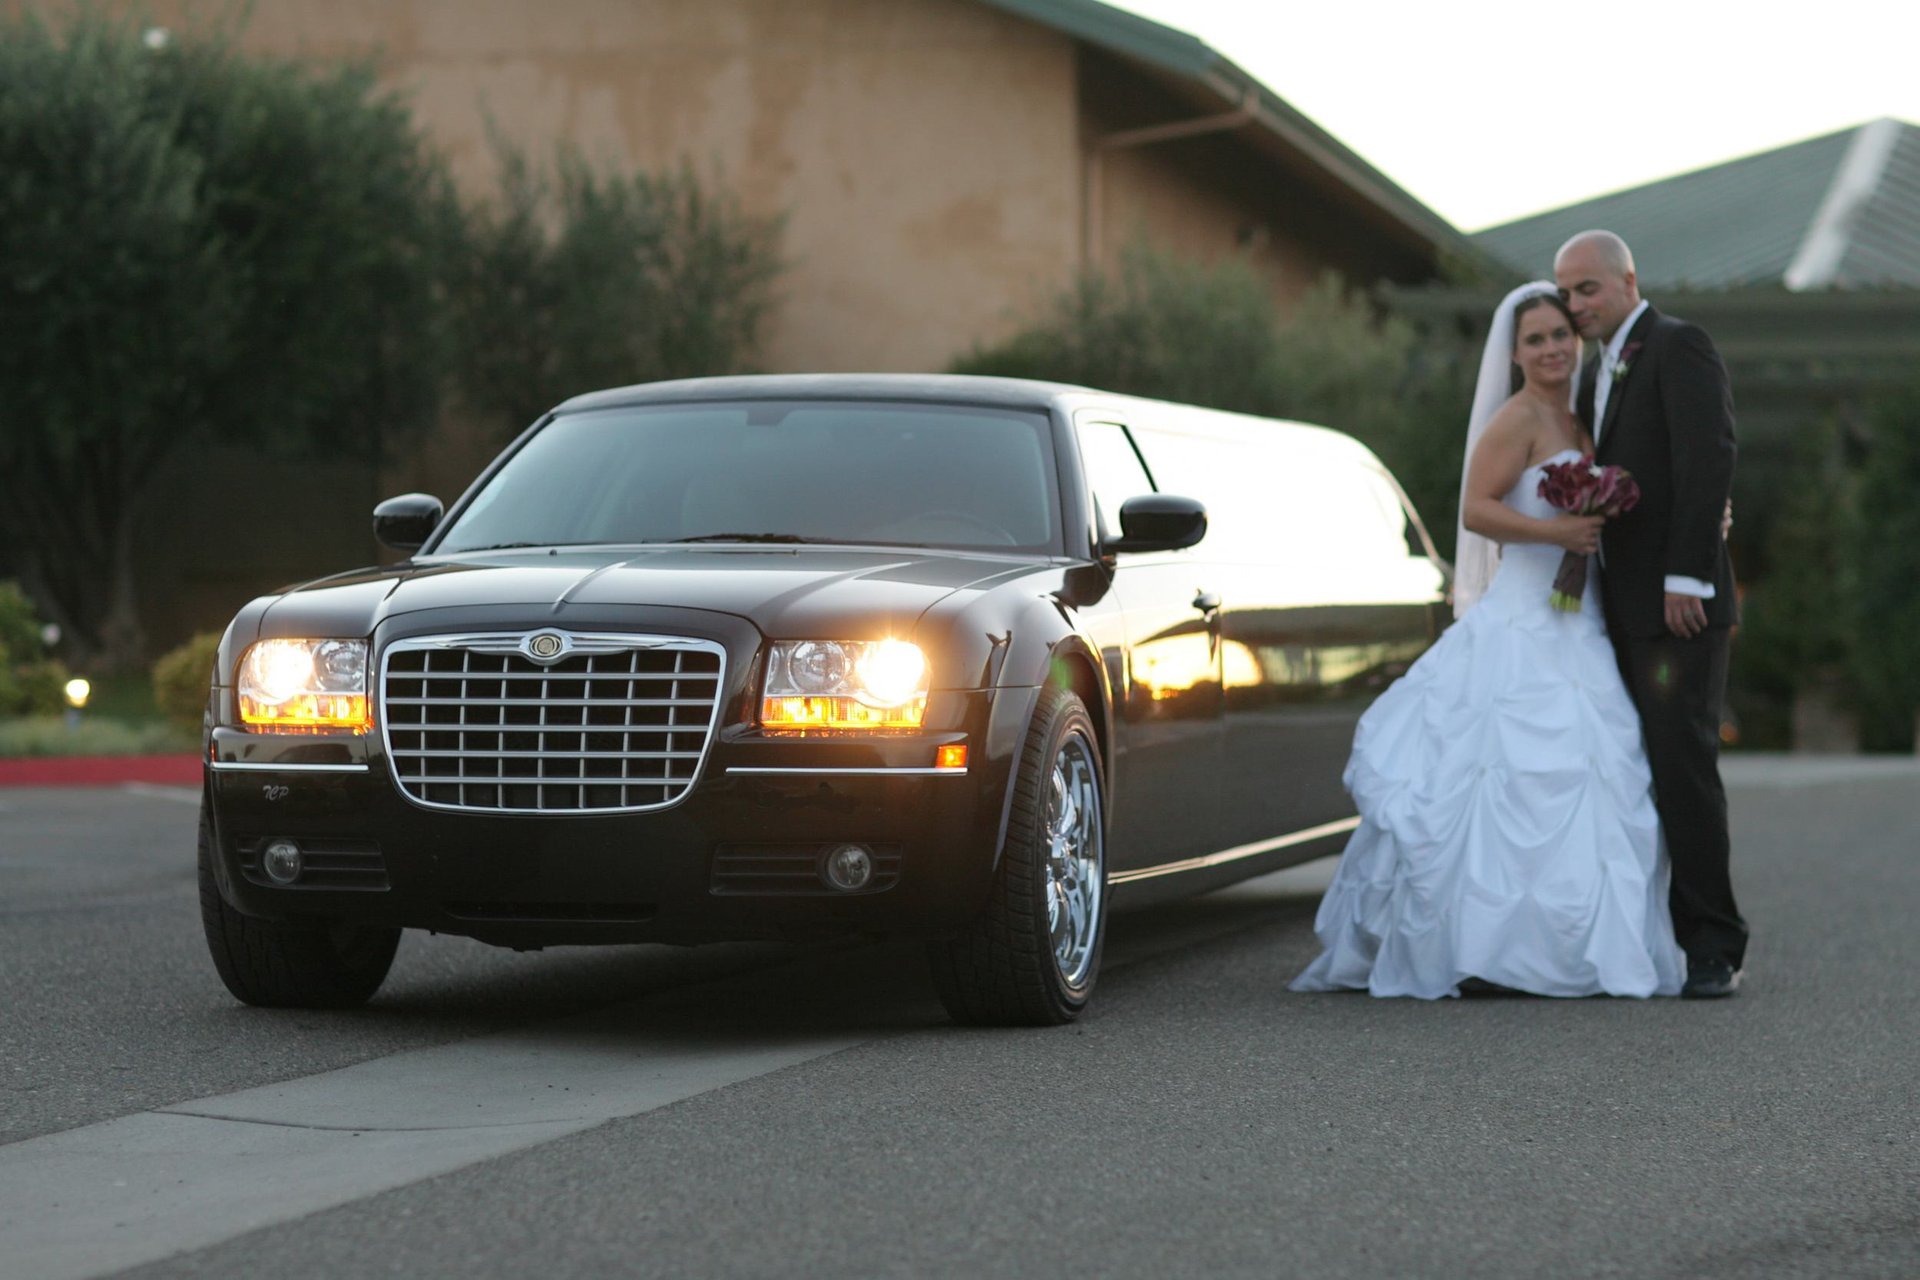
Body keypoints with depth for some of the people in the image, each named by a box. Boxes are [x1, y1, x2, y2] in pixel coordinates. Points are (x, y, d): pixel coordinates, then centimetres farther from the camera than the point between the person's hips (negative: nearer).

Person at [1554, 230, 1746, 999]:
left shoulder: (1677, 346, -6)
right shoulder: (1600, 375, 22)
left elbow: (1709, 461, -15)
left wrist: (1684, 579, -20)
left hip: (1680, 603, -9)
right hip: (1626, 610, 9)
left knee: (1683, 763, -11)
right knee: (1647, 774, 6)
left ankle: (1716, 948, -7)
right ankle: (1672, 935, 10)